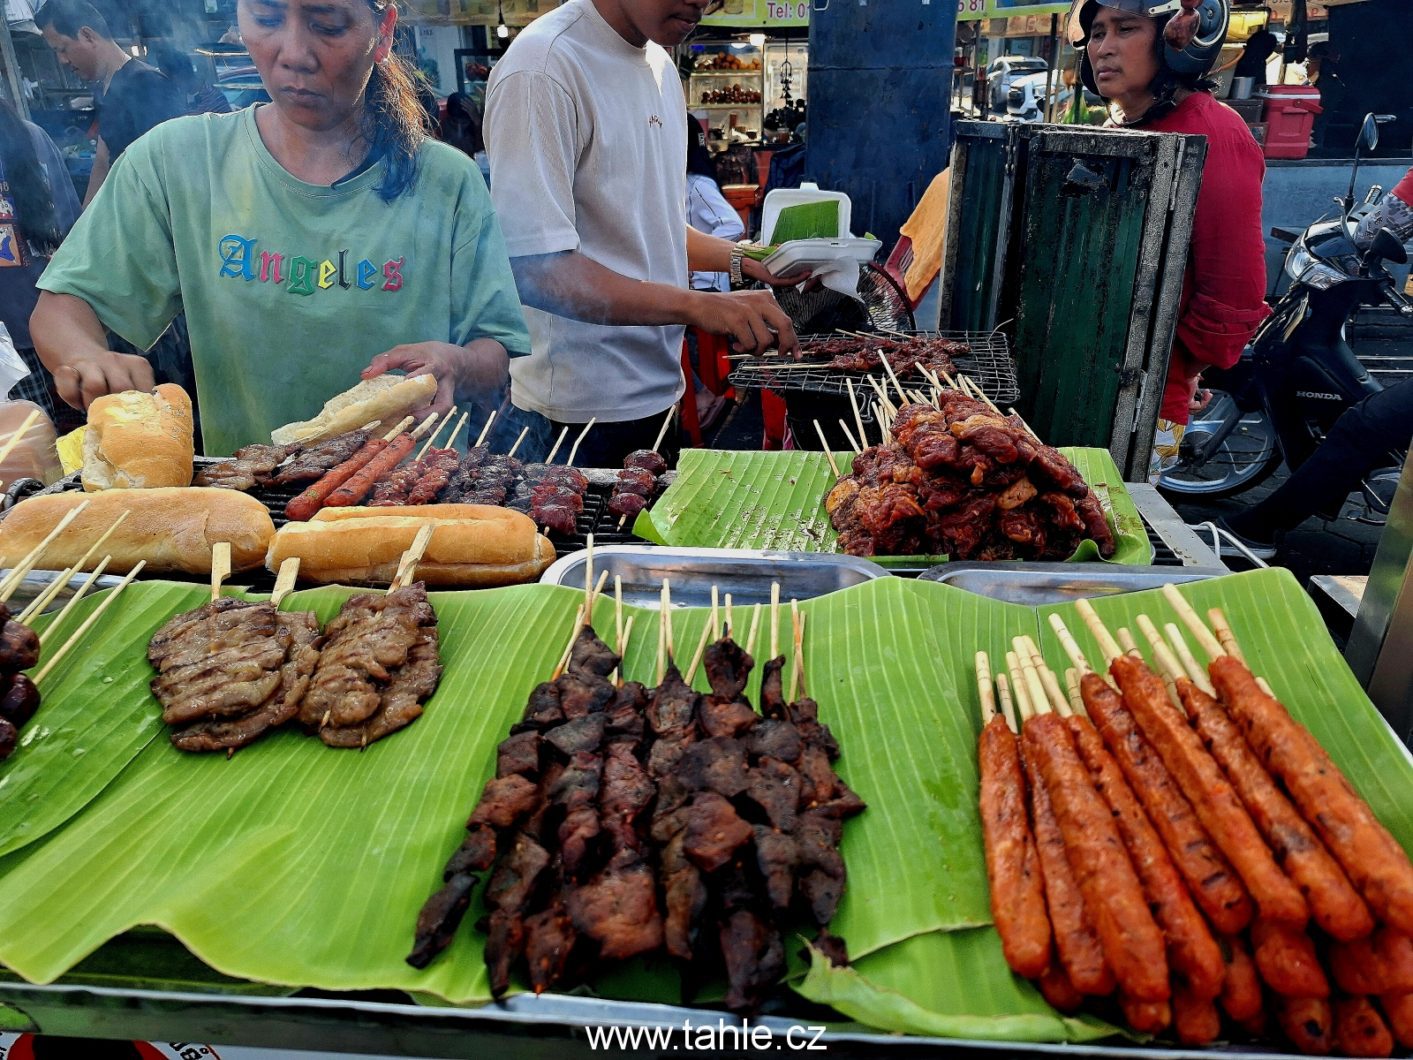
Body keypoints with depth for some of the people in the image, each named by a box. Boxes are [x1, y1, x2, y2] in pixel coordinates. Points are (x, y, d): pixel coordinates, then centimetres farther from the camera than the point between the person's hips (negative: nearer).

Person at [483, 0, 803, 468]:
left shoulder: (660, 64, 11)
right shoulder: (544, 66, -16)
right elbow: (533, 268, -24)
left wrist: (743, 261, 4)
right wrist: (698, 305, -31)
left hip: (658, 391, 8)